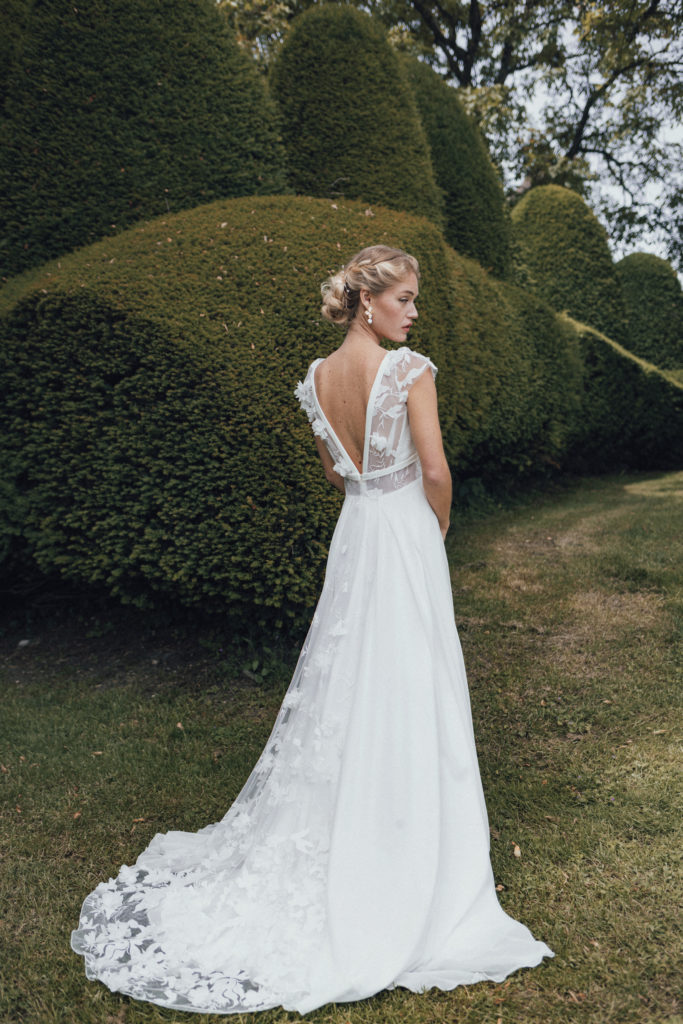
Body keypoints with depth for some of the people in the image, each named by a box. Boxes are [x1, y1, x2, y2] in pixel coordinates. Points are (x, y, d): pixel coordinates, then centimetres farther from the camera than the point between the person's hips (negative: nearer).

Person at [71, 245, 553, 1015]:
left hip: (352, 535, 6)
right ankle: (404, 848, 19)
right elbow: (435, 470, -17)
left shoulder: (317, 378, 4)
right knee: (410, 690, 5)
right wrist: (439, 526, 1)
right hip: (407, 534, -6)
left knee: (346, 683, 17)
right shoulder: (409, 370, -15)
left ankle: (330, 829, 33)